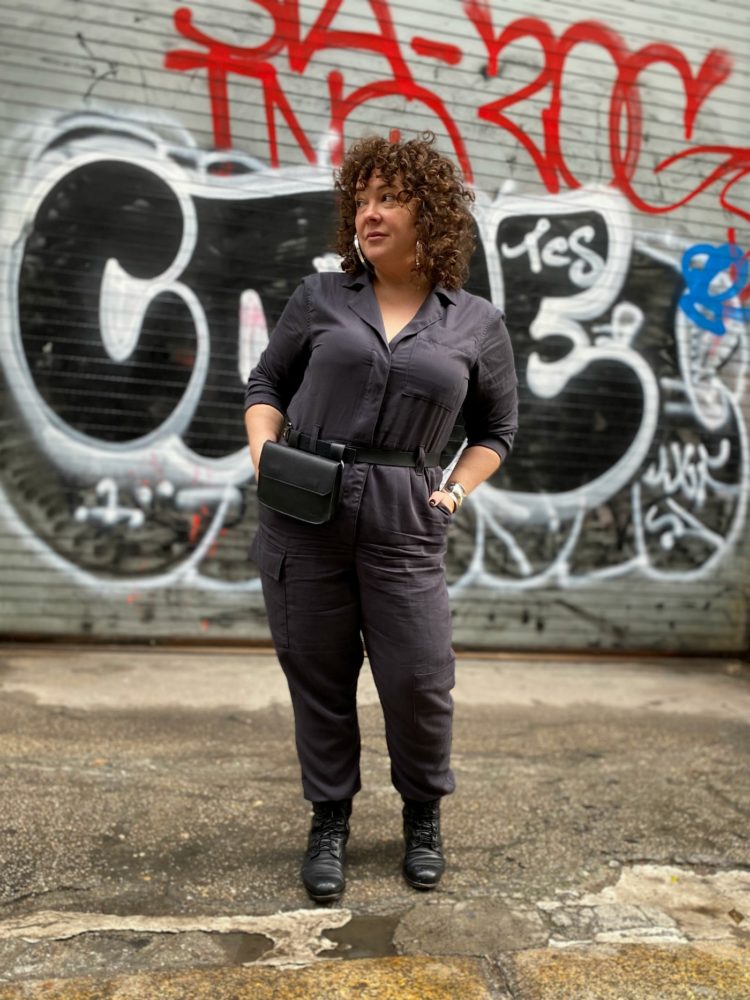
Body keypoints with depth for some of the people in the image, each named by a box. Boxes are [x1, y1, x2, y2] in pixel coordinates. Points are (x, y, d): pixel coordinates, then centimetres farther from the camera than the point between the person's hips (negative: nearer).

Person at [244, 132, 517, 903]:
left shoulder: (476, 324, 7)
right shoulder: (320, 297, 8)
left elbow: (496, 429, 16)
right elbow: (266, 383, 15)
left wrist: (457, 490, 2)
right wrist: (263, 446, -3)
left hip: (404, 525, -1)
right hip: (303, 520, 1)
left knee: (419, 682, 2)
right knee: (318, 679, 9)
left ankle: (423, 817, 32)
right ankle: (329, 822, 31)